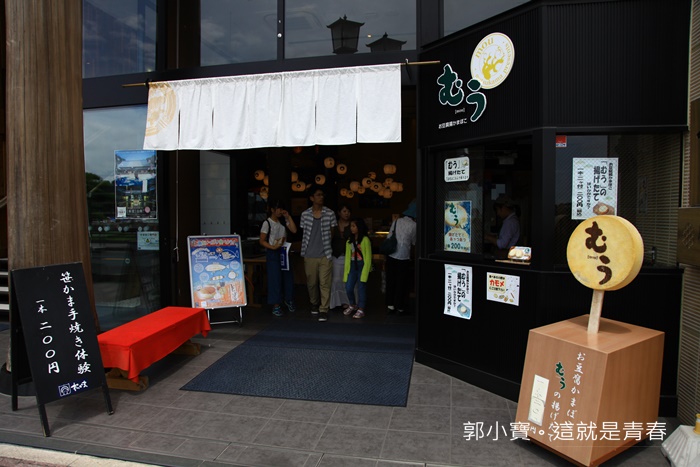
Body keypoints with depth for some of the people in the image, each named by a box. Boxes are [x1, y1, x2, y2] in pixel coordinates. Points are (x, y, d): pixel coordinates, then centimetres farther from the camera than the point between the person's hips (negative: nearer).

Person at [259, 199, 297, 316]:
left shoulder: (283, 221, 9)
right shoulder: (267, 223, -8)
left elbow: (294, 230, -3)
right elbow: (262, 241, -8)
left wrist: (288, 217, -4)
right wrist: (273, 247, -22)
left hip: (284, 251, 6)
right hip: (272, 253, -6)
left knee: (288, 276, 10)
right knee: (275, 278, -3)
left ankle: (288, 299, 29)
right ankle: (276, 305, 5)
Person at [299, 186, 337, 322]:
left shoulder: (329, 213, -1)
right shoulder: (305, 214, 2)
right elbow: (303, 234, 10)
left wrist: (329, 248, 3)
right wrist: (303, 252, 8)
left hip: (325, 255, -1)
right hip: (309, 255, 1)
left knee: (325, 283, -3)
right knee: (311, 282, 12)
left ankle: (324, 309, 4)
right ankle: (314, 303, 34)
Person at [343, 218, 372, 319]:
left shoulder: (365, 240, -8)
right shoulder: (349, 241, 10)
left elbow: (368, 257, -9)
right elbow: (347, 257, 9)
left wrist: (365, 272, -14)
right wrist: (346, 270, 5)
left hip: (362, 266, -5)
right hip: (352, 266, 5)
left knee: (361, 287, -1)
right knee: (348, 287, 2)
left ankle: (361, 310, 10)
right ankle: (352, 305, 25)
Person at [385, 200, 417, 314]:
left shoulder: (396, 221, 3)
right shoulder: (413, 226, -10)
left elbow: (389, 238, 6)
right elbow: (414, 242, 2)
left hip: (391, 257, 5)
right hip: (403, 258, -4)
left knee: (391, 281, 14)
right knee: (402, 283, 9)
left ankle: (390, 305, 21)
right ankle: (400, 307, 18)